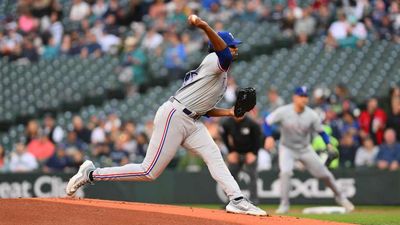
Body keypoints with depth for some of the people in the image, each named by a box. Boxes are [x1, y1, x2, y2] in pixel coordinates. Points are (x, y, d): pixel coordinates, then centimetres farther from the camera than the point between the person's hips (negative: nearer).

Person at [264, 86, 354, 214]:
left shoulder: (312, 115, -15)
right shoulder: (283, 111, -20)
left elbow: (321, 131, -6)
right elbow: (267, 122, -16)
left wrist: (329, 144, -21)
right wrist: (269, 137, -33)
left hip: (305, 149, 2)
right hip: (287, 149, -2)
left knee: (324, 174, 4)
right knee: (285, 172, -26)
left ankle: (339, 197, 28)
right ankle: (284, 205, -14)